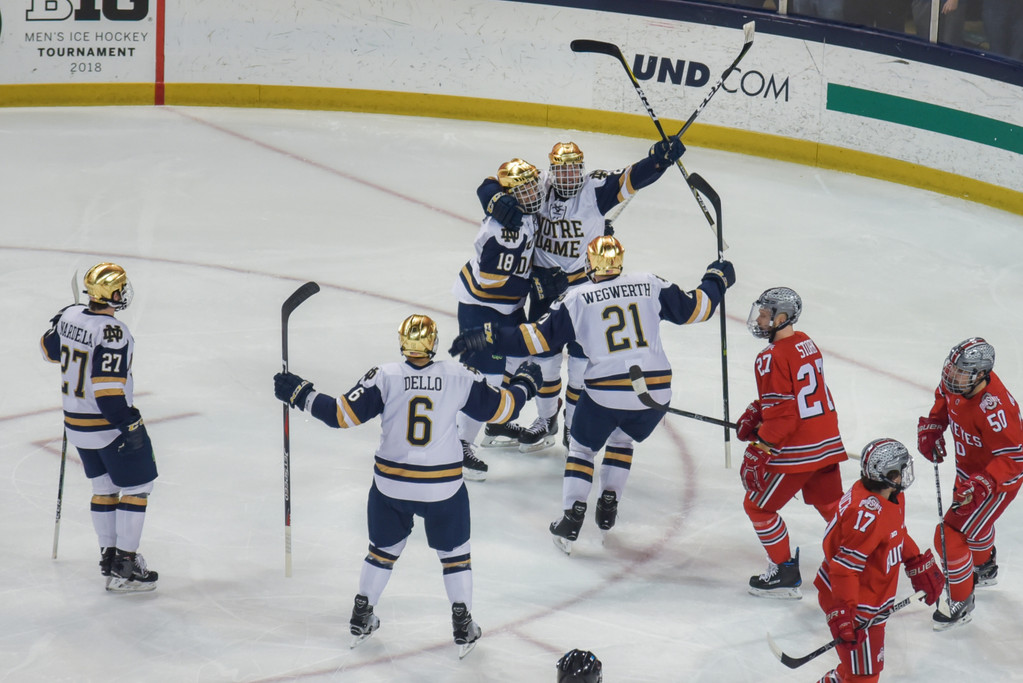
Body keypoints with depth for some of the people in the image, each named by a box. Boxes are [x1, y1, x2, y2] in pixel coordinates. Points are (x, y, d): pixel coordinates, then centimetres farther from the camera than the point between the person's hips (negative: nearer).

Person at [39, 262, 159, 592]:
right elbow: (107, 386, -28)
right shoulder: (112, 333, -25)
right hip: (110, 425, -8)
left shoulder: (69, 315, -2)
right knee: (136, 488, 3)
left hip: (76, 422, 8)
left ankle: (109, 555, 28)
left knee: (104, 487, 21)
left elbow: (50, 349, 17)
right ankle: (123, 568, 2)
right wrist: (129, 424, -22)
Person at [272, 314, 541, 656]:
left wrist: (300, 393, -1)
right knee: (454, 552, 18)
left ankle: (361, 620, 29)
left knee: (383, 550, 21)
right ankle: (463, 628, 19)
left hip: (391, 485, 1)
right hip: (443, 487, -1)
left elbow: (343, 415, -12)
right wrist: (524, 383, 22)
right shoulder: (460, 378, -9)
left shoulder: (385, 378, -11)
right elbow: (501, 407, 1)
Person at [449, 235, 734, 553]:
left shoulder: (577, 299, 0)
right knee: (622, 439, 31)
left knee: (583, 447, 19)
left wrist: (488, 338, 2)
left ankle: (572, 518, 6)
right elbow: (692, 308, 14)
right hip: (656, 390, 3)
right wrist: (716, 280, 33)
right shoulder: (649, 285, 6)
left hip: (605, 392, -3)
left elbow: (537, 338, -4)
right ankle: (608, 507, 26)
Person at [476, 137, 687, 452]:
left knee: (582, 357, 1)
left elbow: (632, 178, -25)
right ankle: (547, 420, 31)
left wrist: (658, 158, -44)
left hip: (585, 283, -3)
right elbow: (489, 187, -3)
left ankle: (574, 424, 18)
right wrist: (499, 202, -26)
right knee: (544, 354, 13)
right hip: (544, 283, 3)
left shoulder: (597, 189, -14)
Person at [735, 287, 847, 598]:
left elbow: (781, 414, -21)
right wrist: (755, 415, 15)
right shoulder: (805, 343, 9)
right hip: (828, 442, 8)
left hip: (798, 450, -8)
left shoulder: (772, 358, -19)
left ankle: (785, 573, 10)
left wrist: (758, 450, -15)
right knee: (832, 506, 20)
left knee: (758, 505, 7)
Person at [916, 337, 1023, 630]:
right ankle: (986, 569, 63)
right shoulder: (957, 382, -17)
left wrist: (980, 485, -41)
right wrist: (930, 429, -4)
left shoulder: (993, 408, -41)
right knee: (976, 525, 33)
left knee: (951, 537, -9)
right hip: (969, 471, 9)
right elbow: (943, 399, 9)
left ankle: (962, 604, 10)